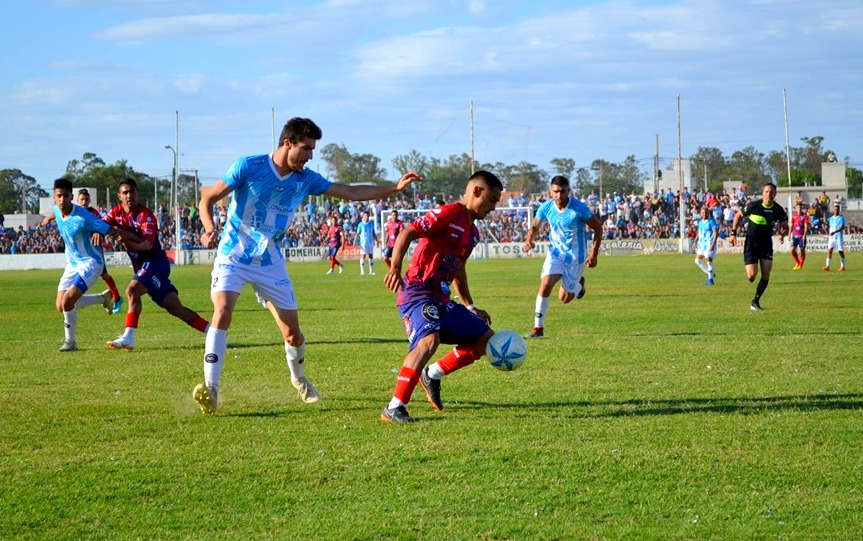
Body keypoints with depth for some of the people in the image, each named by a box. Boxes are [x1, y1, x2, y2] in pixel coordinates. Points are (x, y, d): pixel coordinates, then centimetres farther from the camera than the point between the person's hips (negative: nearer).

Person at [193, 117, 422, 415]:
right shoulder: (248, 167, -15)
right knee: (223, 311, -28)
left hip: (270, 262, 4)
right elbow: (207, 200, -12)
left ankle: (299, 378, 36)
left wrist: (396, 187, -3)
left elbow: (352, 192, 5)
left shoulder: (306, 179, -1)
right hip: (234, 256, -4)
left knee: (292, 332, 5)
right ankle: (210, 387, -25)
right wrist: (209, 229, -32)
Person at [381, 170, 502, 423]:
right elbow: (407, 233, -20)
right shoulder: (448, 214, -10)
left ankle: (433, 374, 19)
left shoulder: (472, 232, 19)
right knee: (429, 340, -34)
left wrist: (470, 306, 32)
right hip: (418, 293, -10)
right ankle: (394, 408, -30)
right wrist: (395, 267, -34)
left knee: (487, 340, 13)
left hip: (442, 301, 10)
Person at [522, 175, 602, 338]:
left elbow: (598, 228, -11)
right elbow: (535, 226, 5)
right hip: (555, 251, 2)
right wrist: (529, 240, -17)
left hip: (575, 256, -2)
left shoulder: (579, 208, -23)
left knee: (565, 298, 4)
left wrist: (594, 254, -16)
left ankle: (579, 284, 41)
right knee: (545, 284, -21)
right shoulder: (546, 207, -13)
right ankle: (538, 327, -9)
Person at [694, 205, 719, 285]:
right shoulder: (700, 222, 10)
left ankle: (710, 279, 1)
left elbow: (716, 233, -14)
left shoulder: (711, 221, -11)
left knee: (709, 260, -10)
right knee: (697, 260, 8)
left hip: (709, 244, -8)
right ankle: (710, 274, 21)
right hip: (702, 243, 8)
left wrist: (713, 244, -22)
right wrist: (696, 242, 18)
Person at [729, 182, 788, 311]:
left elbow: (785, 227, 7)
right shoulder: (754, 206, -15)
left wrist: (783, 234, -17)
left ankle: (755, 301, 14)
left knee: (766, 275, -4)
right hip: (751, 244, -3)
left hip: (766, 244, 3)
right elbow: (738, 215, 0)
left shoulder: (778, 210, -6)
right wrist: (733, 233, -4)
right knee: (752, 275, -13)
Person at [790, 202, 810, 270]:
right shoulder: (793, 216, 10)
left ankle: (800, 265, 10)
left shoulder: (805, 216, -2)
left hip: (802, 236, -3)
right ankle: (797, 263, 15)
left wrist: (804, 235, -15)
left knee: (802, 250, -1)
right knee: (792, 250, -5)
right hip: (795, 235, 3)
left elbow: (806, 226, -6)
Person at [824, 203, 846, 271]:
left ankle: (842, 266, 13)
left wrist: (835, 232, -29)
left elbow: (842, 227, -16)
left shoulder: (841, 218, -4)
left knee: (841, 251, 2)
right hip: (831, 237, 4)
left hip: (839, 237, -4)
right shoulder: (830, 219, 12)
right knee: (829, 250, -9)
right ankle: (827, 266, -14)